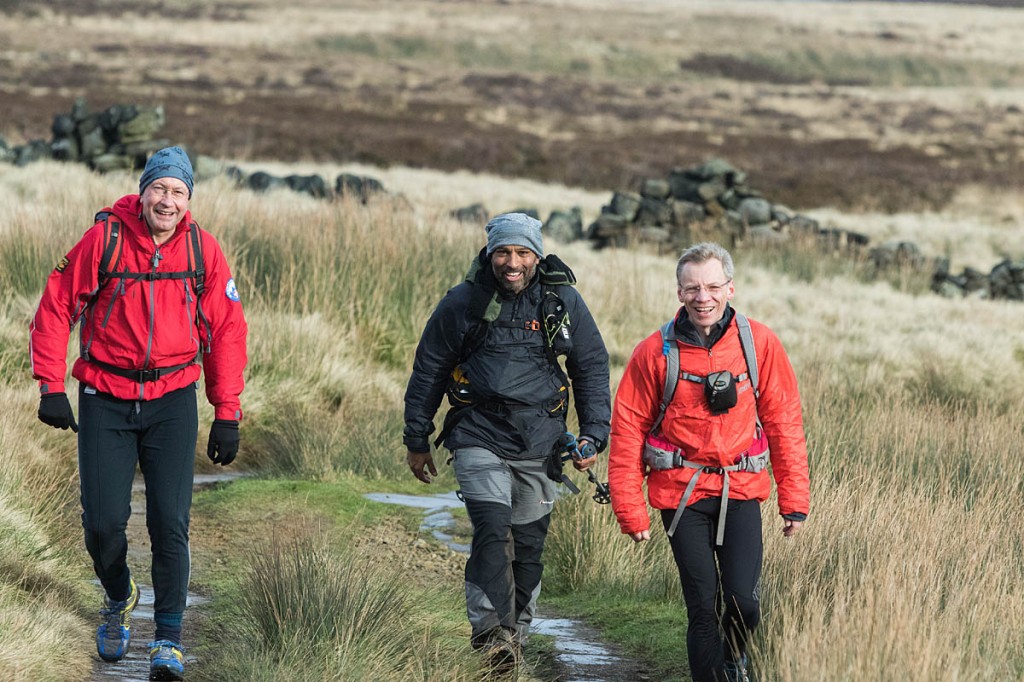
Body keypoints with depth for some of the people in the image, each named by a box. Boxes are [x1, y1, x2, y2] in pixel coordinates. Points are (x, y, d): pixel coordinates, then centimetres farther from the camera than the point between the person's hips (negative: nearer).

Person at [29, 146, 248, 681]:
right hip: (105, 401, -1)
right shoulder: (104, 239, -10)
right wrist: (51, 387, -7)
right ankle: (119, 599, 30)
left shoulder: (203, 251, -4)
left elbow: (226, 332, 4)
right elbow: (55, 307, -2)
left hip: (172, 401, 1)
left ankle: (169, 637, 3)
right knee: (103, 522, -2)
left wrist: (227, 414, 2)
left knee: (169, 523, -8)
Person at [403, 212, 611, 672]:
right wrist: (417, 441, 12)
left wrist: (593, 436, 5)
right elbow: (428, 371, 9)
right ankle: (491, 634, -22)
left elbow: (592, 369, 13)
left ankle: (515, 635, 20)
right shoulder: (463, 302, -2)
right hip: (479, 439, -2)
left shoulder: (563, 302, 2)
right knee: (493, 530, -19)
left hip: (540, 445, 2)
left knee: (528, 545, 6)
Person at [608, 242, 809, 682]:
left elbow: (784, 422, 4)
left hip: (741, 489, 1)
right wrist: (631, 509, -1)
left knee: (743, 602, -8)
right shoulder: (656, 352, -5)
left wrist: (794, 499, 2)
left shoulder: (759, 344, -2)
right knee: (703, 607, -3)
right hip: (681, 492, -1)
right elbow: (627, 431, 2)